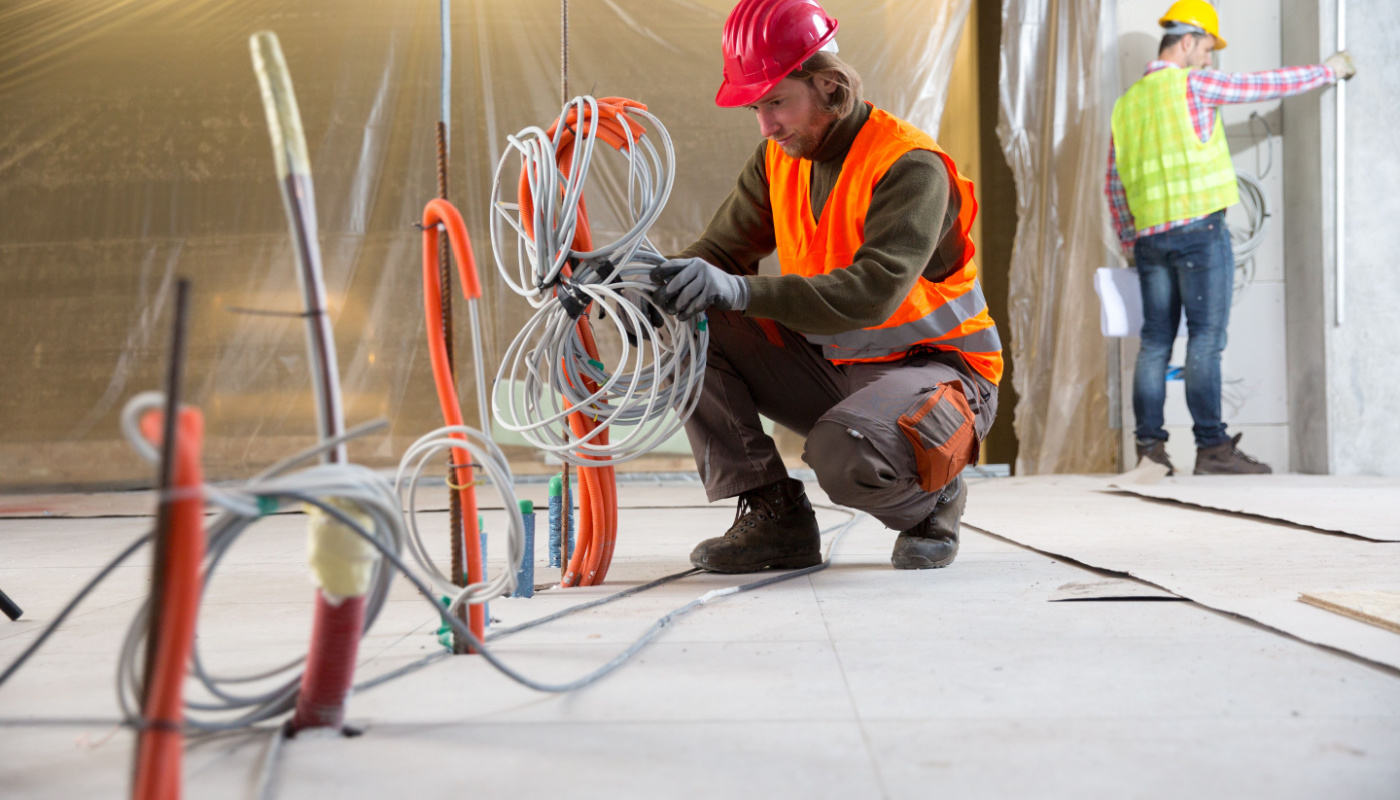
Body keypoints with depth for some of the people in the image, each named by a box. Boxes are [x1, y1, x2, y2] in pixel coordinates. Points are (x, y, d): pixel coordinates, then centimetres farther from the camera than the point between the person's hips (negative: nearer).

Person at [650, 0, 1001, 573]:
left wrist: (741, 291, -45)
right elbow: (722, 249, 1)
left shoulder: (910, 165, -21)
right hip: (829, 364, 7)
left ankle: (932, 502, 1)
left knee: (843, 454, -38)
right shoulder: (779, 159, 2)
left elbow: (871, 291, -34)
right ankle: (774, 519, -5)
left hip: (933, 367, -7)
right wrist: (666, 281, -23)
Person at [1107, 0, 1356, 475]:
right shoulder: (1192, 84, -3)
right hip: (1198, 228, -6)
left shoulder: (1127, 103, 15)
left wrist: (1129, 245, 21)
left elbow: (1114, 185, 16)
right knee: (1205, 339, -6)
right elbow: (1268, 85, 4)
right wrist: (1330, 70, 19)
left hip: (1150, 236, 6)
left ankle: (1149, 447, 7)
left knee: (1155, 341, 7)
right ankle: (1212, 447, -5)